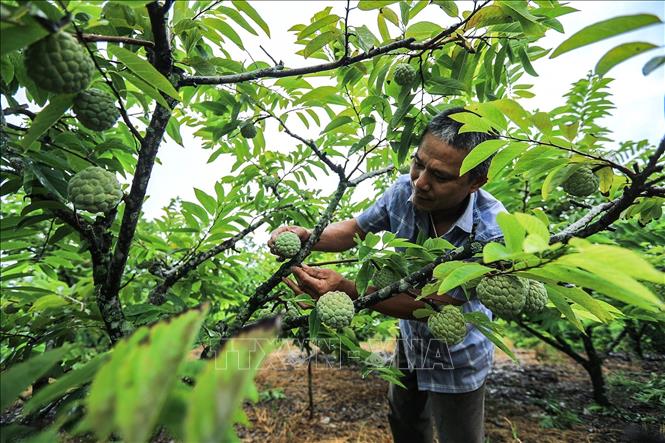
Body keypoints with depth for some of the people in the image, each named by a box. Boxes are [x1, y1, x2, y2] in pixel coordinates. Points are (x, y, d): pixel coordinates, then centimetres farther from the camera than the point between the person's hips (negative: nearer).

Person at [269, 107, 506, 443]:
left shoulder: (493, 233, -36)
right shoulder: (405, 190, -21)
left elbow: (430, 305, -33)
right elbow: (355, 229, -6)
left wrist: (347, 289, -43)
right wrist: (306, 237, -26)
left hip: (456, 361, -5)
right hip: (410, 340, 5)